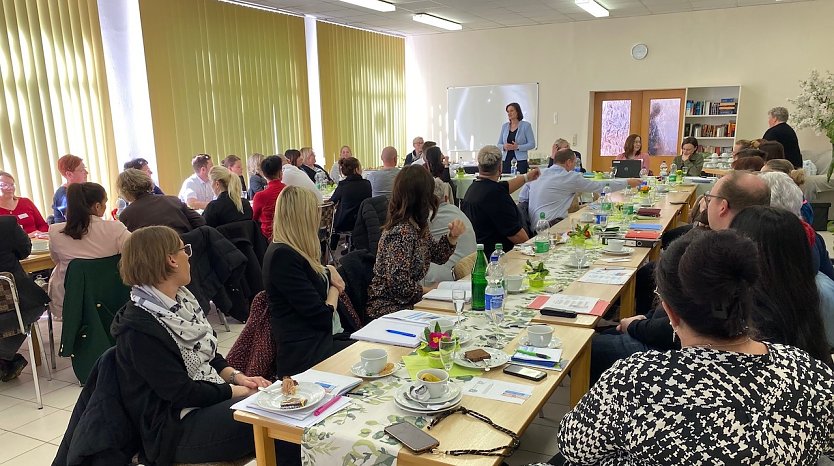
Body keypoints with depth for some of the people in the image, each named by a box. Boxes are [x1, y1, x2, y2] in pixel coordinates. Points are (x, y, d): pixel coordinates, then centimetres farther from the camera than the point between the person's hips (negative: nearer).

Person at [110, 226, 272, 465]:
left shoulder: (180, 300, 5)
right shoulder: (139, 330, -21)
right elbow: (181, 393, -19)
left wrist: (235, 375, -3)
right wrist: (237, 391, -14)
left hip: (210, 397, 8)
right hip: (174, 427, -8)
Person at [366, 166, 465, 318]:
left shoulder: (419, 227, 4)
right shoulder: (401, 233, -24)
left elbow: (437, 256, 18)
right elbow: (398, 284, -26)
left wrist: (452, 236, 0)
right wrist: (429, 290, -12)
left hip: (404, 303, 9)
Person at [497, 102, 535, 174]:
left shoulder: (526, 125, 1)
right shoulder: (504, 126, 13)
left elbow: (532, 144, -3)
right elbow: (499, 144, 15)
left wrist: (518, 147, -16)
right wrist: (504, 146, -8)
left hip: (520, 162, -3)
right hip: (506, 162, 3)